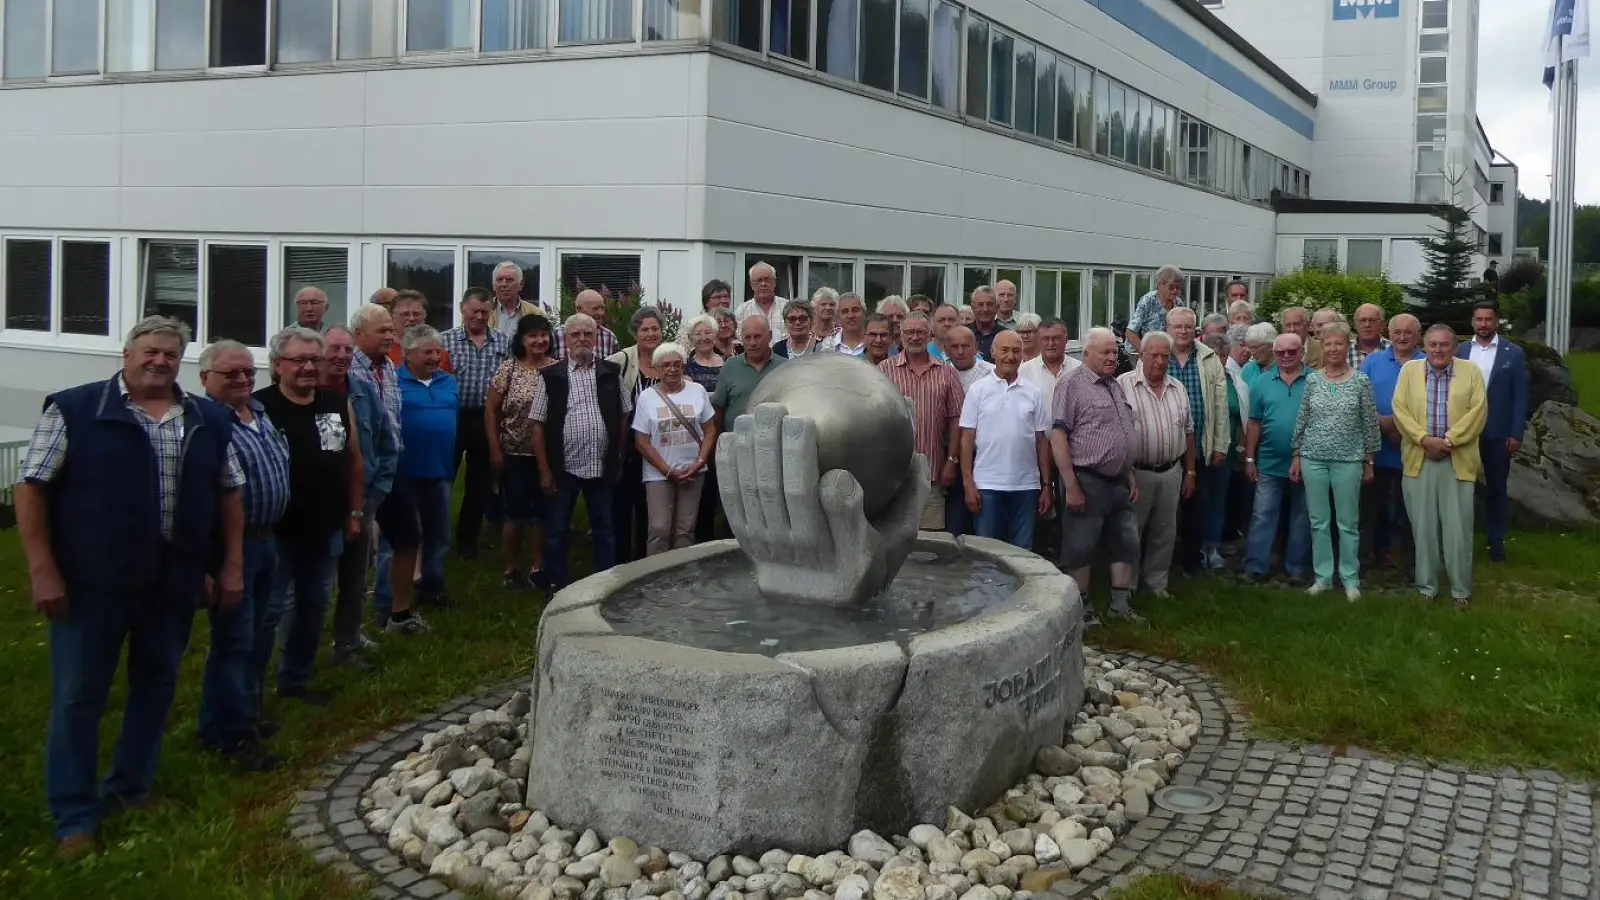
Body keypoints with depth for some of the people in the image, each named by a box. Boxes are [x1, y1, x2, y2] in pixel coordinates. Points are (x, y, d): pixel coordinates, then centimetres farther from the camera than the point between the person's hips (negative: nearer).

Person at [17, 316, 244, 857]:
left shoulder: (210, 420, 8)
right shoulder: (74, 409, -4)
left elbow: (230, 493, 14)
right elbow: (32, 488, -5)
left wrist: (232, 566, 8)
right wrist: (42, 570, -11)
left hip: (174, 581, 4)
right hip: (91, 581, -4)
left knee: (157, 685, 14)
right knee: (78, 696, 2)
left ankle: (130, 791, 31)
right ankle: (75, 818, 12)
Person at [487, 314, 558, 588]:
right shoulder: (508, 369, -3)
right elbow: (490, 409, 0)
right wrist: (494, 449, -4)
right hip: (514, 453, -2)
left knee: (542, 513, 8)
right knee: (516, 514, 2)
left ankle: (538, 567, 21)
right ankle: (512, 568, 17)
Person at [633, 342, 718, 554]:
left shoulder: (698, 391, 2)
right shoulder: (647, 397, -2)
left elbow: (710, 430, 5)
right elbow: (641, 441, -2)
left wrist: (699, 463, -8)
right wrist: (667, 471, -8)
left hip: (693, 472, 1)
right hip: (659, 475, -1)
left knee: (686, 529, 6)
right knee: (659, 529, -5)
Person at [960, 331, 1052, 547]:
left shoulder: (1033, 393, 7)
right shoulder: (978, 390, 1)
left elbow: (1041, 441, 9)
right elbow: (967, 438, 0)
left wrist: (1046, 485, 5)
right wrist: (968, 484, -7)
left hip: (1026, 486, 2)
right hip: (987, 486, -2)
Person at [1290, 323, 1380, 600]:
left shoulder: (1361, 382, -2)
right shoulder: (1312, 380, 3)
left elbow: (1370, 424, 1)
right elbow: (1302, 420, 7)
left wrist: (1369, 462, 2)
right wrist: (1296, 457, 6)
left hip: (1348, 460, -2)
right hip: (1313, 459, 2)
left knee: (1348, 523, 5)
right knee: (1318, 521, 8)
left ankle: (1350, 579, 15)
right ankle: (1322, 576, 17)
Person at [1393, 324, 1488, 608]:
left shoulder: (1471, 371, 3)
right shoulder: (1409, 370, 6)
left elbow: (1477, 412, -5)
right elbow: (1400, 409, -1)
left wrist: (1449, 440, -14)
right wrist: (1425, 439, -13)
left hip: (1458, 461, -1)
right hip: (1419, 459, 1)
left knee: (1458, 527, 0)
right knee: (1423, 526, 6)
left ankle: (1461, 590, 10)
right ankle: (1426, 585, 16)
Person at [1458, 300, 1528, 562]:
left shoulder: (1514, 353, 0)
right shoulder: (1459, 351, 3)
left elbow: (1520, 397, -2)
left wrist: (1516, 434, -7)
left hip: (1497, 434, -1)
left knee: (1496, 488, 8)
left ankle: (1496, 542, 16)